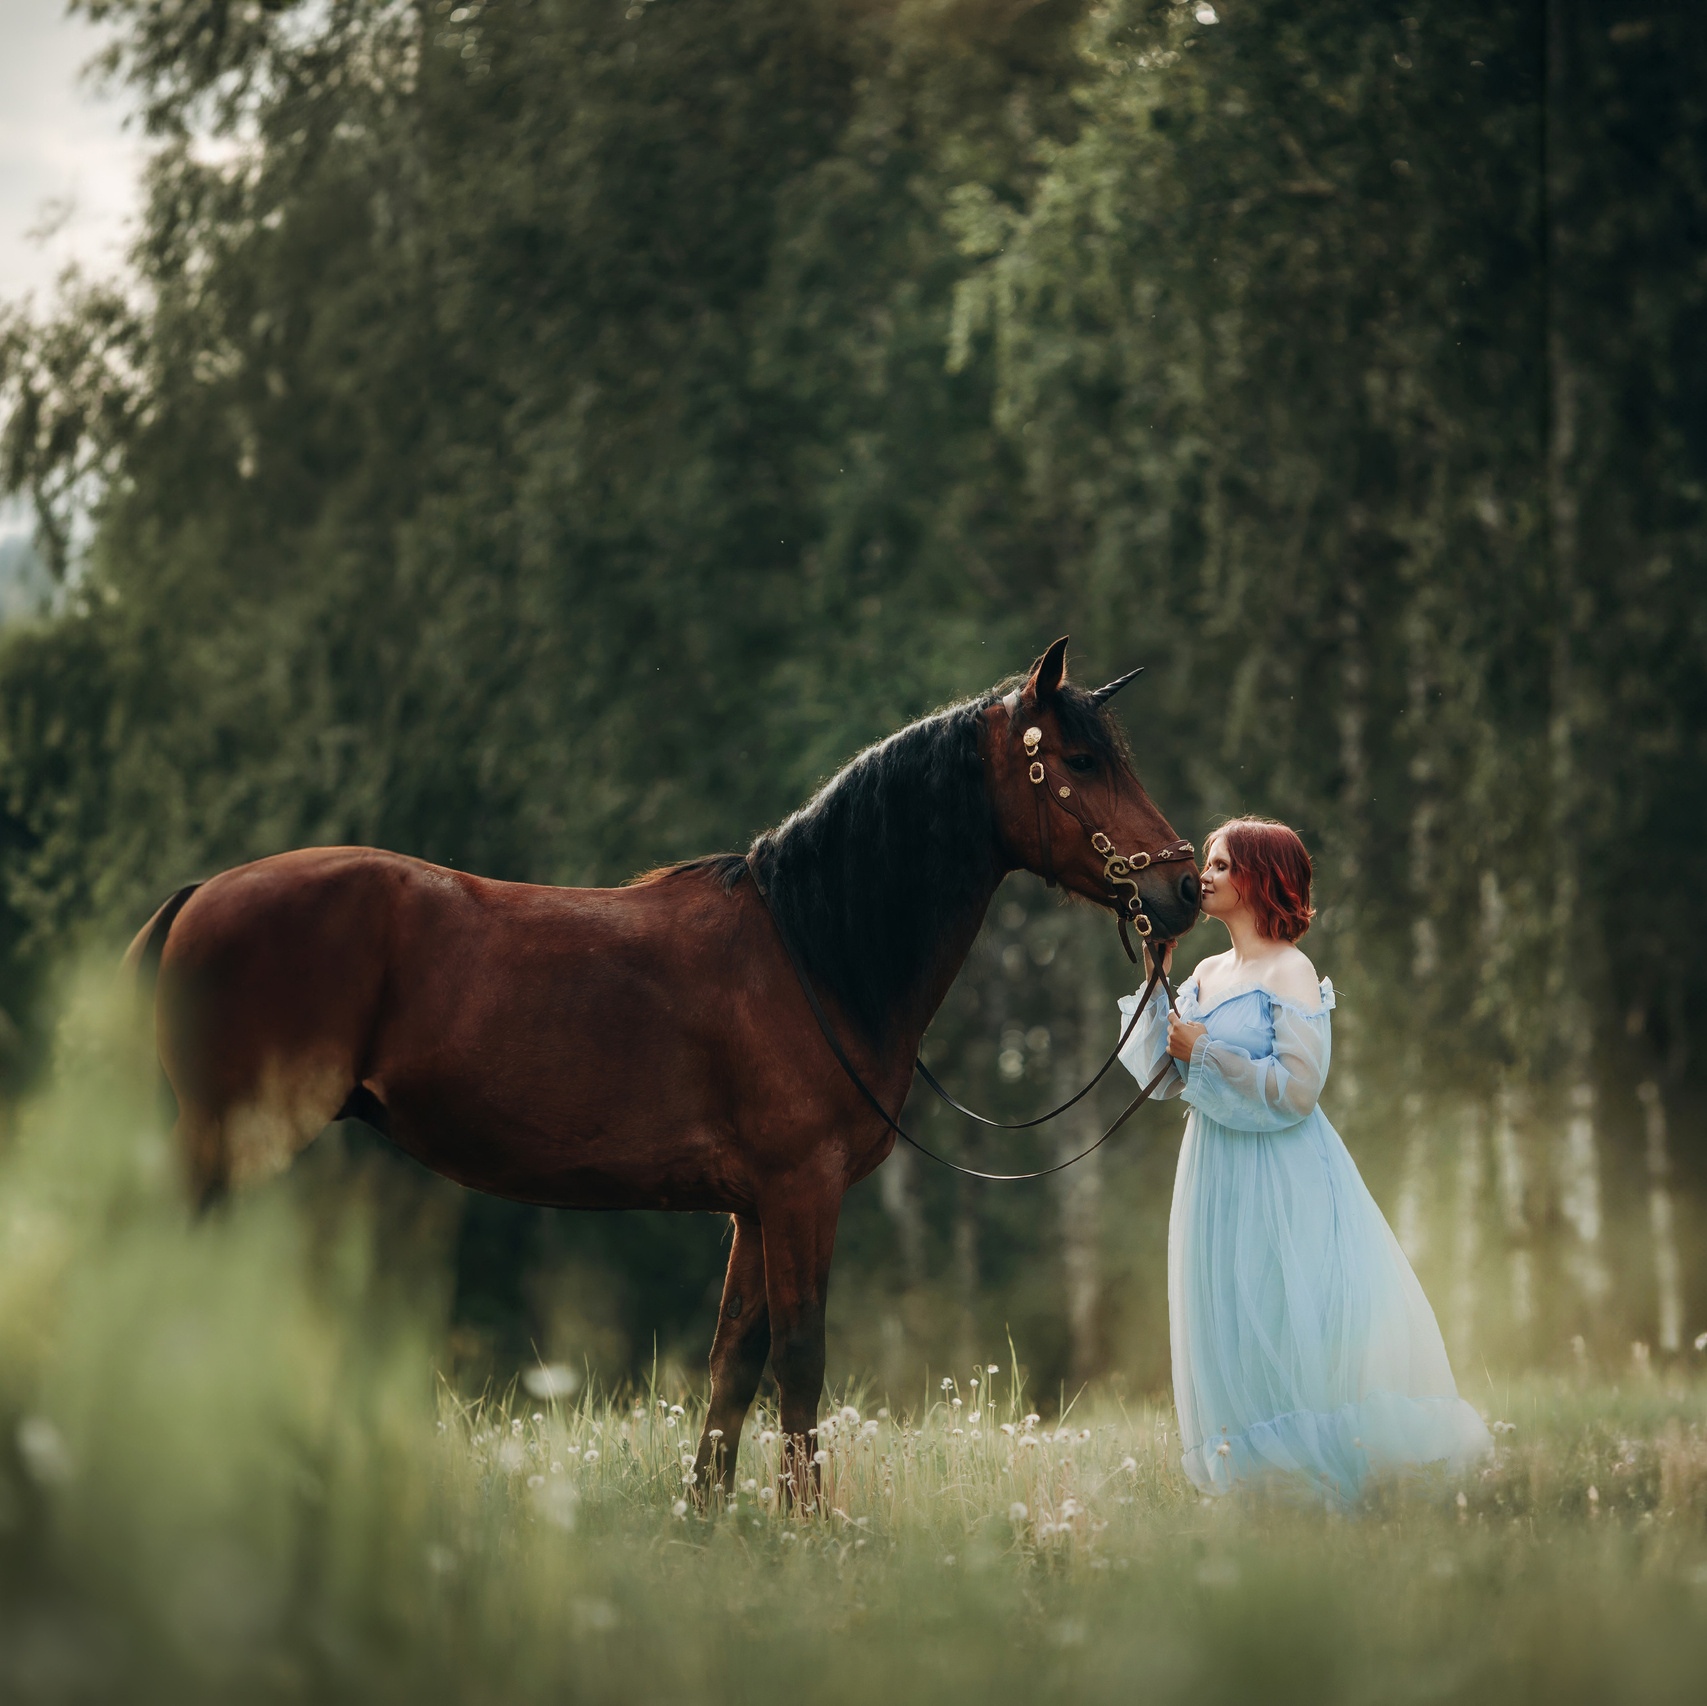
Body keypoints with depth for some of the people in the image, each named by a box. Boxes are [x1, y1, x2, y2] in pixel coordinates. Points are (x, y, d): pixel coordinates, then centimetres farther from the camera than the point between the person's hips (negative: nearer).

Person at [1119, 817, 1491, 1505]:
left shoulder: (1291, 973, -10)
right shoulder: (1206, 975, 11)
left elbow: (1297, 1088, -18)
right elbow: (1164, 1080, 8)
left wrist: (1205, 1053, -15)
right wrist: (1155, 978, 4)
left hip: (1282, 1179, -7)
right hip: (1217, 1176, 7)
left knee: (1290, 1330, -5)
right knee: (1231, 1329, 9)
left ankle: (1327, 1482, 2)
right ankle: (1262, 1478, 16)